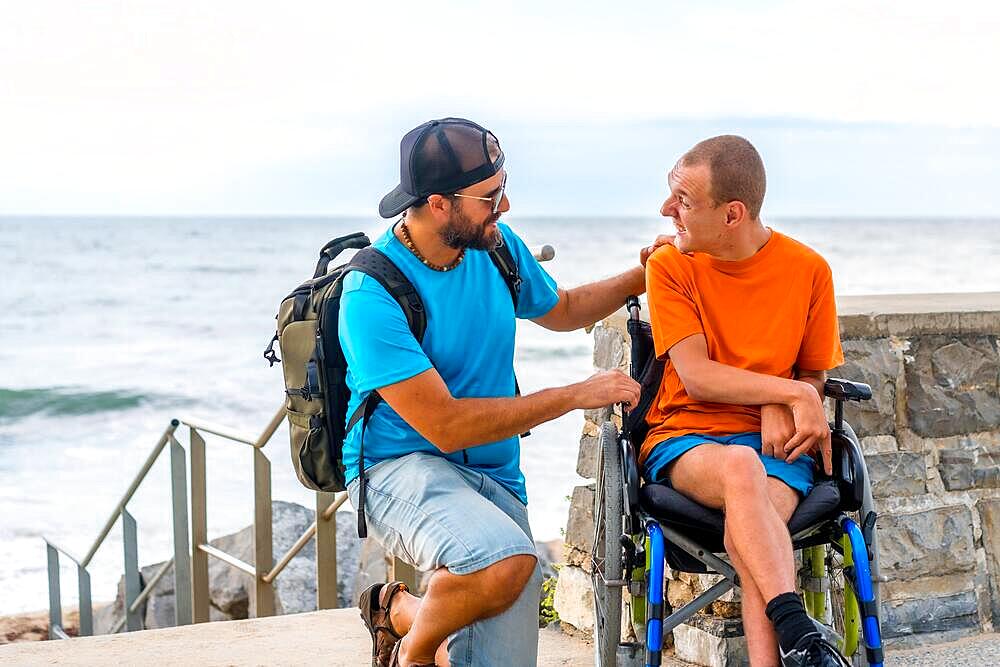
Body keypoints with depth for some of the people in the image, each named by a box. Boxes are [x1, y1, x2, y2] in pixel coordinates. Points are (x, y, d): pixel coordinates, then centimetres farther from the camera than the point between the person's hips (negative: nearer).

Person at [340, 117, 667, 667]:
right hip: (401, 465, -6)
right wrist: (577, 395, -17)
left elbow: (561, 310, 27)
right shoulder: (371, 293, -18)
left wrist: (640, 278, 12)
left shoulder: (496, 245, 3)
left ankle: (404, 613, 23)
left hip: (495, 478, 6)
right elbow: (445, 426, -21)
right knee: (505, 561, -36)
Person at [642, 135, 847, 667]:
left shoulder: (808, 269, 3)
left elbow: (813, 375, 12)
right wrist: (792, 392, -15)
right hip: (685, 438, -1)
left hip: (773, 442, 1)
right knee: (740, 467, -38)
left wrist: (778, 409, -10)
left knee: (751, 531, -33)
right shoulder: (669, 267, -1)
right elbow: (697, 378, -9)